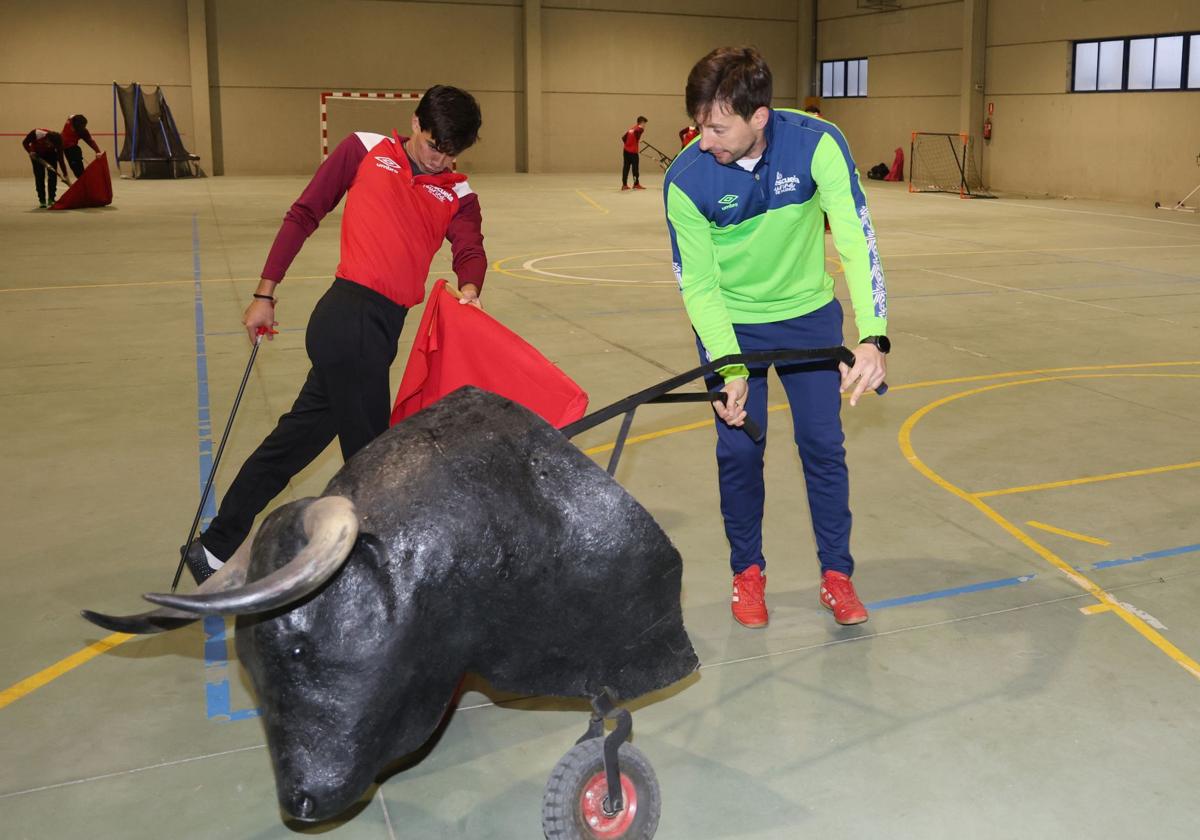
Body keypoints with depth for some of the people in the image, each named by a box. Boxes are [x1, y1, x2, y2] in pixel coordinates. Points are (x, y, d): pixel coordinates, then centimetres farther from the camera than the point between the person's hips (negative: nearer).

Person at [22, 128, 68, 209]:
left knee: (53, 175, -10)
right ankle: (42, 200, -2)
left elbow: (61, 159, -26)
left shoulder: (57, 142, -32)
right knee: (39, 176, -9)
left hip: (50, 154, 1)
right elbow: (25, 143, -16)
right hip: (37, 154, -1)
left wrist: (65, 175, -29)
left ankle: (51, 199, 1)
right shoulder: (36, 133, -37)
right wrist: (30, 152, -31)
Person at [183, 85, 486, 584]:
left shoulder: (457, 195, 12)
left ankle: (215, 548, 27)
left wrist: (469, 287, -28)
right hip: (351, 315, -6)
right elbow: (304, 215, 5)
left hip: (381, 326, 6)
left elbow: (469, 250, -4)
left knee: (303, 434, 13)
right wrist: (265, 294, 3)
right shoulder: (365, 151, 3)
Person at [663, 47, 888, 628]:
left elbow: (856, 239, -33)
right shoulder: (686, 180, -24)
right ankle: (747, 572, 21)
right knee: (739, 448, 0)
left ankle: (837, 575, 19)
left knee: (823, 443, 3)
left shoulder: (817, 144, -26)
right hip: (730, 324, 0)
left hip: (809, 316, 1)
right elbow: (698, 285, -18)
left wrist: (873, 338, -46)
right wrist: (731, 368, -29)